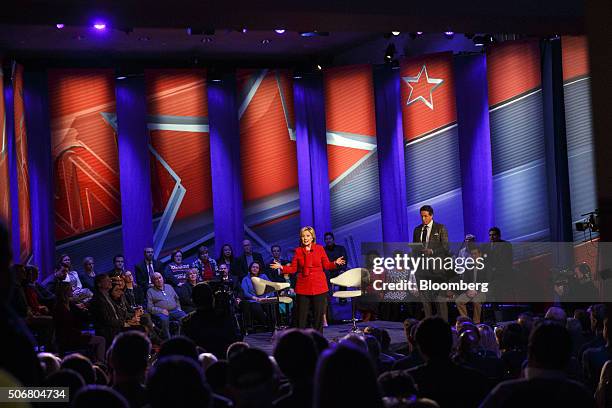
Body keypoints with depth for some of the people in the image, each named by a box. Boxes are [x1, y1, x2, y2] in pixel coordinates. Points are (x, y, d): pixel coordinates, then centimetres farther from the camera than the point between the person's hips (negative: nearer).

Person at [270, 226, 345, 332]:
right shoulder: (298, 251, 5)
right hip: (303, 287, 1)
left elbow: (327, 265, 5)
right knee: (302, 316, 1)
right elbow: (293, 268, 5)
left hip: (319, 286, -1)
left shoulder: (320, 249, 3)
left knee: (318, 315, 3)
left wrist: (335, 263, -13)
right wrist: (281, 267, -9)